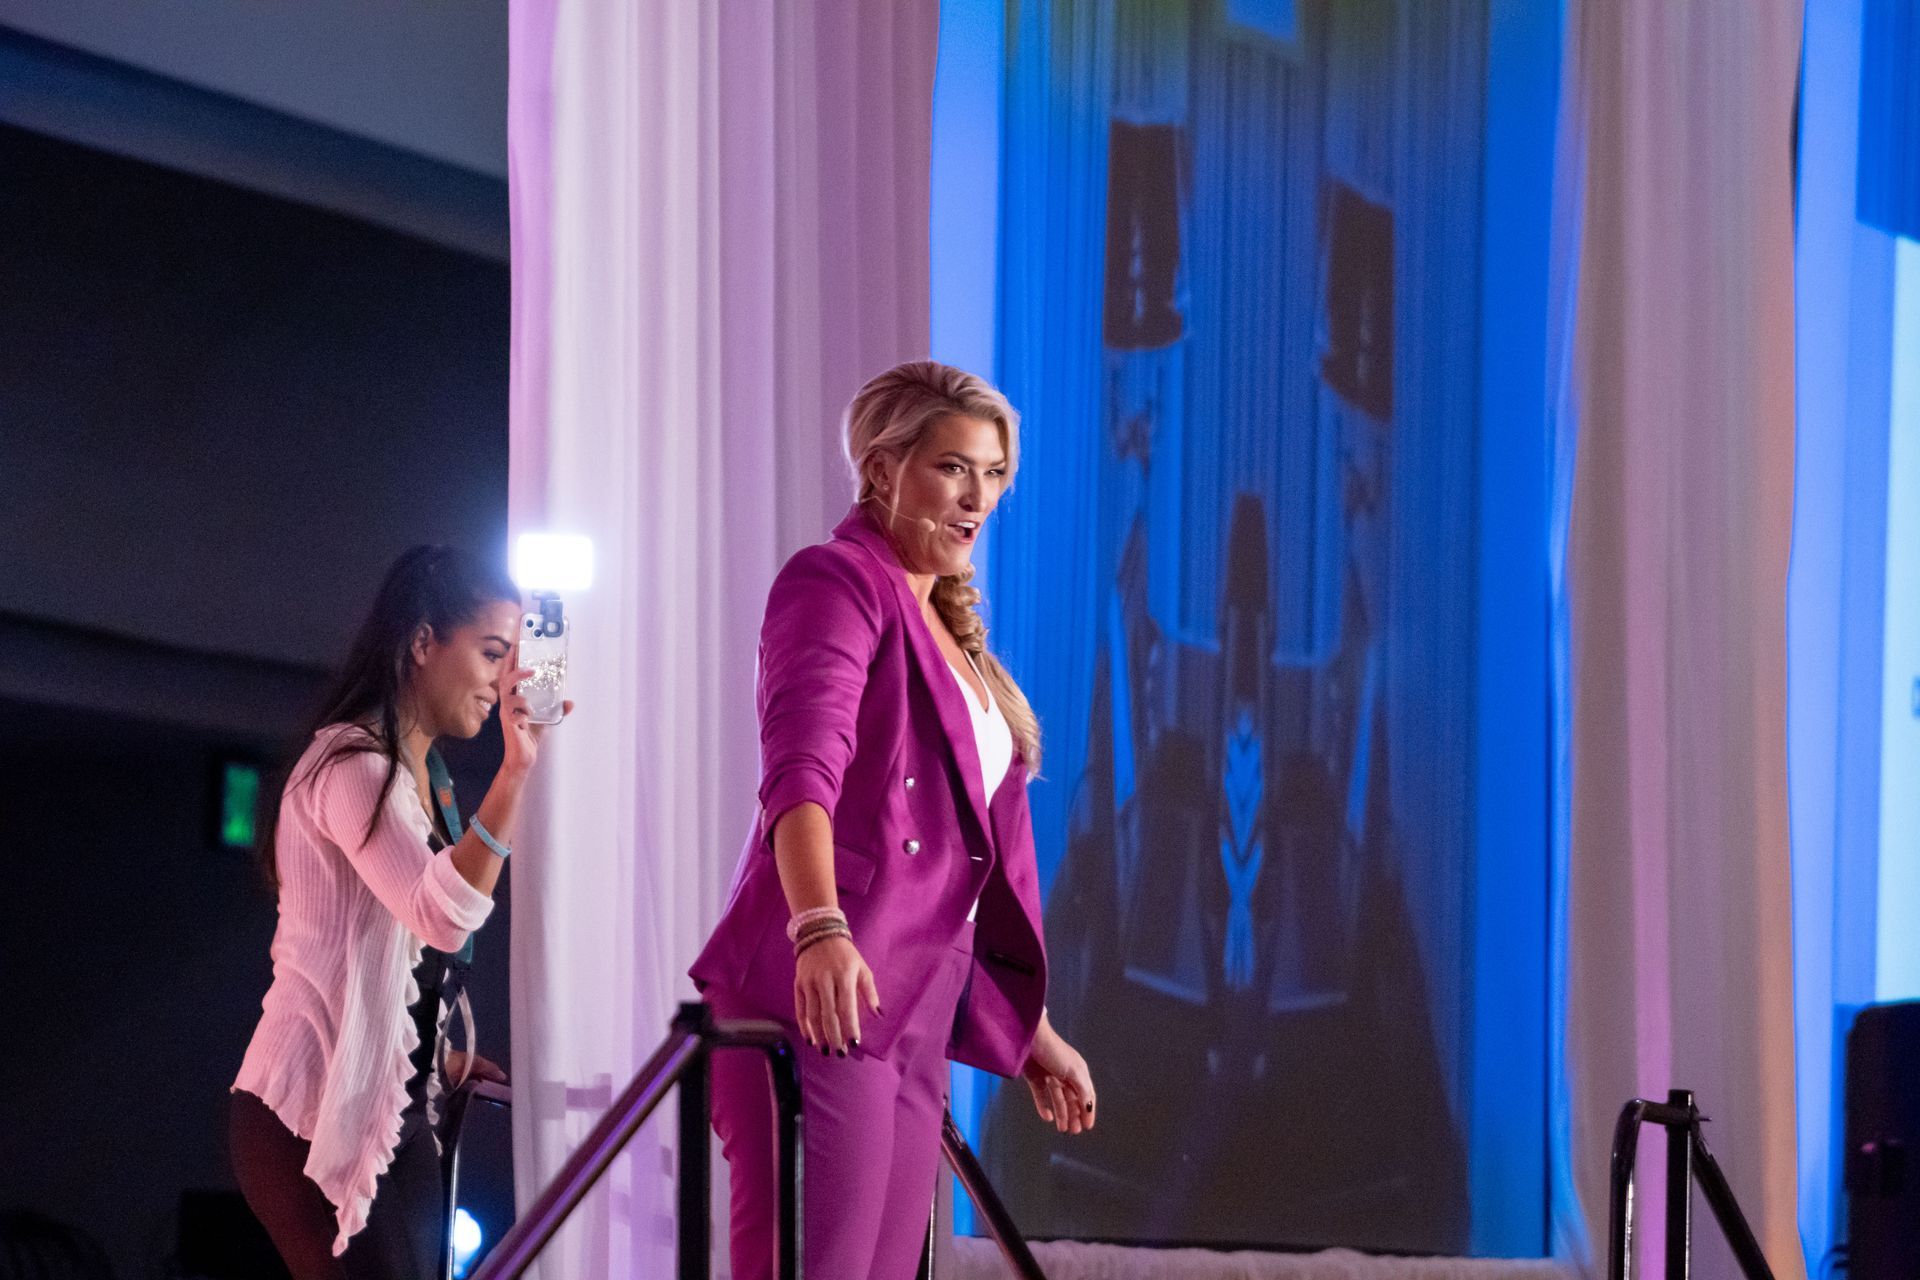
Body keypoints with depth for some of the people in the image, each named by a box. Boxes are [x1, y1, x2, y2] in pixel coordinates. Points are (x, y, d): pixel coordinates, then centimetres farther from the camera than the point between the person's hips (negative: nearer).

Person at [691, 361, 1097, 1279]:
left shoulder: (947, 629, 23)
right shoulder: (835, 583, -4)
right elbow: (801, 766, -22)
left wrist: (1028, 1028, 30)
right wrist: (820, 929, -38)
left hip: (918, 1021, 9)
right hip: (820, 1003, -9)